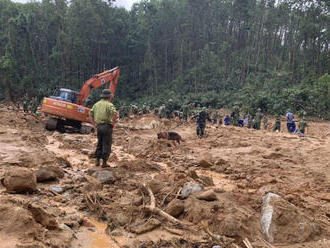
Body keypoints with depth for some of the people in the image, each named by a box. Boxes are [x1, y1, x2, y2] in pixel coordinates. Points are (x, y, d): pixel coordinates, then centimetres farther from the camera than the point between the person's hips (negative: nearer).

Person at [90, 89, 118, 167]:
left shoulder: (96, 104, 12)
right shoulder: (109, 104, -9)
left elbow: (91, 113, 17)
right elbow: (115, 114, -24)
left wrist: (94, 123, 17)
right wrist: (113, 122, -12)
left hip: (99, 126, 6)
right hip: (107, 126, -6)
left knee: (100, 144, 18)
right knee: (106, 145, 2)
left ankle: (97, 161, 19)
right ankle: (104, 163, 5)